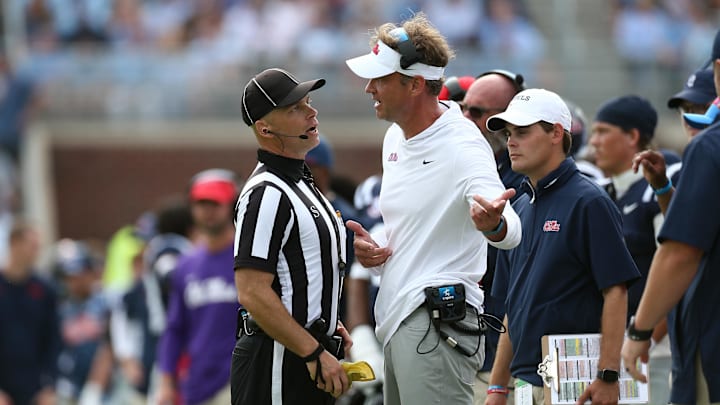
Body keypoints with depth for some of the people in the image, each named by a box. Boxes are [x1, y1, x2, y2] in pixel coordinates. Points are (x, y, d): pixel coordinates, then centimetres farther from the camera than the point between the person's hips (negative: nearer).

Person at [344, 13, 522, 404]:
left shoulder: (463, 146, -14)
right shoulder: (395, 137, 15)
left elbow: (511, 233, -27)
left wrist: (492, 223, -51)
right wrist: (372, 245, 8)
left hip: (436, 324, -10)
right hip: (397, 324, 10)